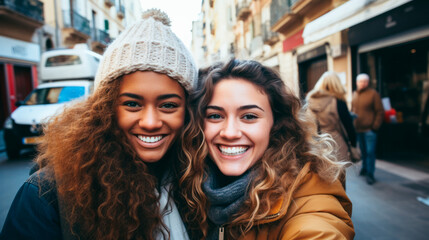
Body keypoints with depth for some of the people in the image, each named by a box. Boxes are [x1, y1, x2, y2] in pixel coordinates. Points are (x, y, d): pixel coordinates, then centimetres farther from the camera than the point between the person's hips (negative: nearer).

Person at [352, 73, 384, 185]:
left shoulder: (373, 94, -5)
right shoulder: (355, 94, 11)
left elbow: (380, 112, -6)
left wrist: (375, 126, -11)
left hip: (369, 129, -5)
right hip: (358, 129, 5)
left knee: (370, 151, -3)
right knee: (362, 150, 15)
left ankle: (370, 173, 6)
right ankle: (364, 167, 32)